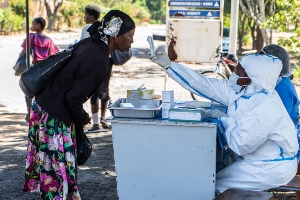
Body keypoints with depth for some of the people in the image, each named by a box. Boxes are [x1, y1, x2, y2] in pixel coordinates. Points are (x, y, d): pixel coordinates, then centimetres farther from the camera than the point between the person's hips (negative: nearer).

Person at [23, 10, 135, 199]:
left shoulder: (90, 44, 3)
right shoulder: (98, 61, -24)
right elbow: (73, 98, -22)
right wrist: (82, 120, -3)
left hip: (44, 107, 9)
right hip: (54, 119, -9)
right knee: (58, 171, 1)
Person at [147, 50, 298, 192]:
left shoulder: (265, 108, -30)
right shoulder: (240, 90, -4)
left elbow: (240, 145, -27)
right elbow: (203, 84, -2)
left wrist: (223, 119, -12)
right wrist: (168, 65, -4)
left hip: (272, 169, -8)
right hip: (256, 160, 8)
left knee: (216, 185, -3)